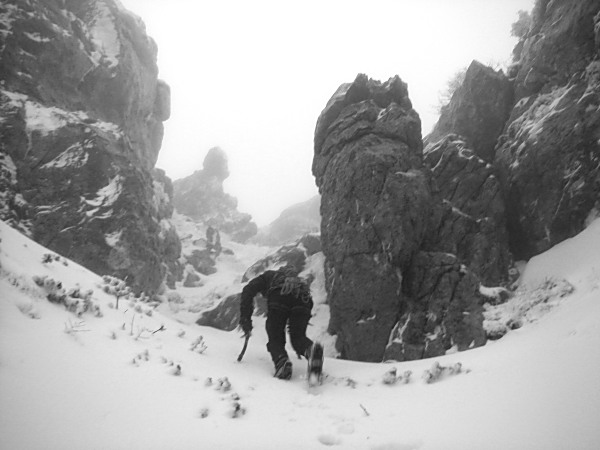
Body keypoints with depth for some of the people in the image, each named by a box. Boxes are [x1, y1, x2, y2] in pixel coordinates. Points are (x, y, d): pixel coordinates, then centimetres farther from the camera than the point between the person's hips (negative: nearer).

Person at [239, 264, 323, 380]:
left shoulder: (267, 276, 36)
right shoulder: (298, 280, 46)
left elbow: (248, 290, 19)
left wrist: (245, 318, 16)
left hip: (278, 297, -3)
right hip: (303, 297, 3)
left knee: (275, 337, 9)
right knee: (298, 336, 11)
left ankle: (281, 361, -22)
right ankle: (311, 349, -23)